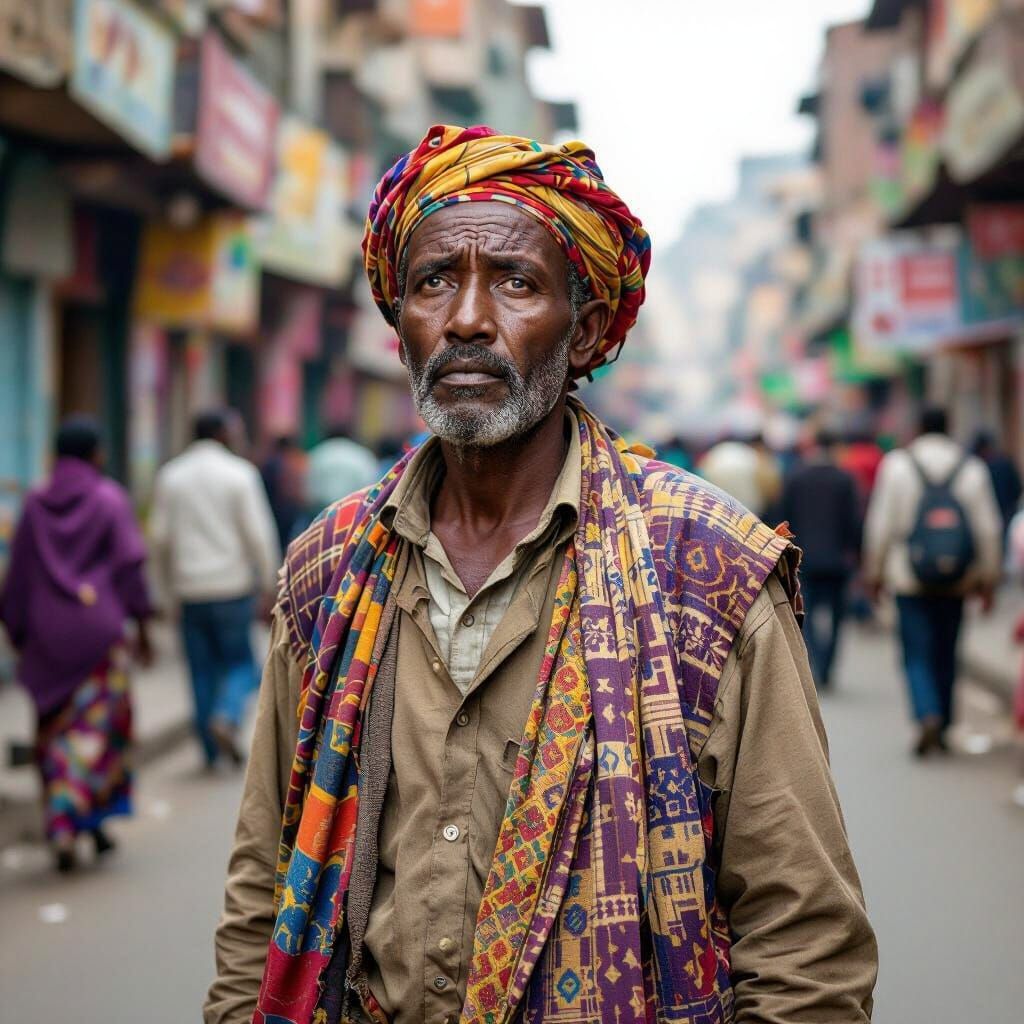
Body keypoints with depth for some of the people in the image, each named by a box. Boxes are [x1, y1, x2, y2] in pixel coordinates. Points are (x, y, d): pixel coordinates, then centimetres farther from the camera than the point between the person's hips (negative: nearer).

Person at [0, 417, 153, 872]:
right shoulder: (109, 498, -3)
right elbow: (130, 563, -8)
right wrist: (142, 628, -1)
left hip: (47, 633, 3)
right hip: (99, 629, -3)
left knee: (56, 731, 12)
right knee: (95, 728, 4)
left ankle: (61, 827, 9)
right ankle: (83, 821, -8)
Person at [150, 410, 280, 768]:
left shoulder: (170, 476, 6)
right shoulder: (239, 473, -5)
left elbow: (160, 535, 6)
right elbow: (258, 533, -9)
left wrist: (170, 582, 16)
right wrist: (268, 583, -4)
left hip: (190, 589, 3)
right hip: (233, 585, -3)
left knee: (202, 670, 10)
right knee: (240, 663, 8)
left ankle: (212, 751, 11)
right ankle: (226, 718, -17)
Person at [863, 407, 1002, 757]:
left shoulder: (897, 464, -2)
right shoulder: (973, 468, 3)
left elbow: (881, 523, -3)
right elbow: (989, 528, 3)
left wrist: (874, 571, 6)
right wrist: (989, 578, 10)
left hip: (910, 581, -2)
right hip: (956, 583, 2)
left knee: (917, 655, 0)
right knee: (946, 655, 12)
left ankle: (928, 717, -21)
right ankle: (942, 729, 18)